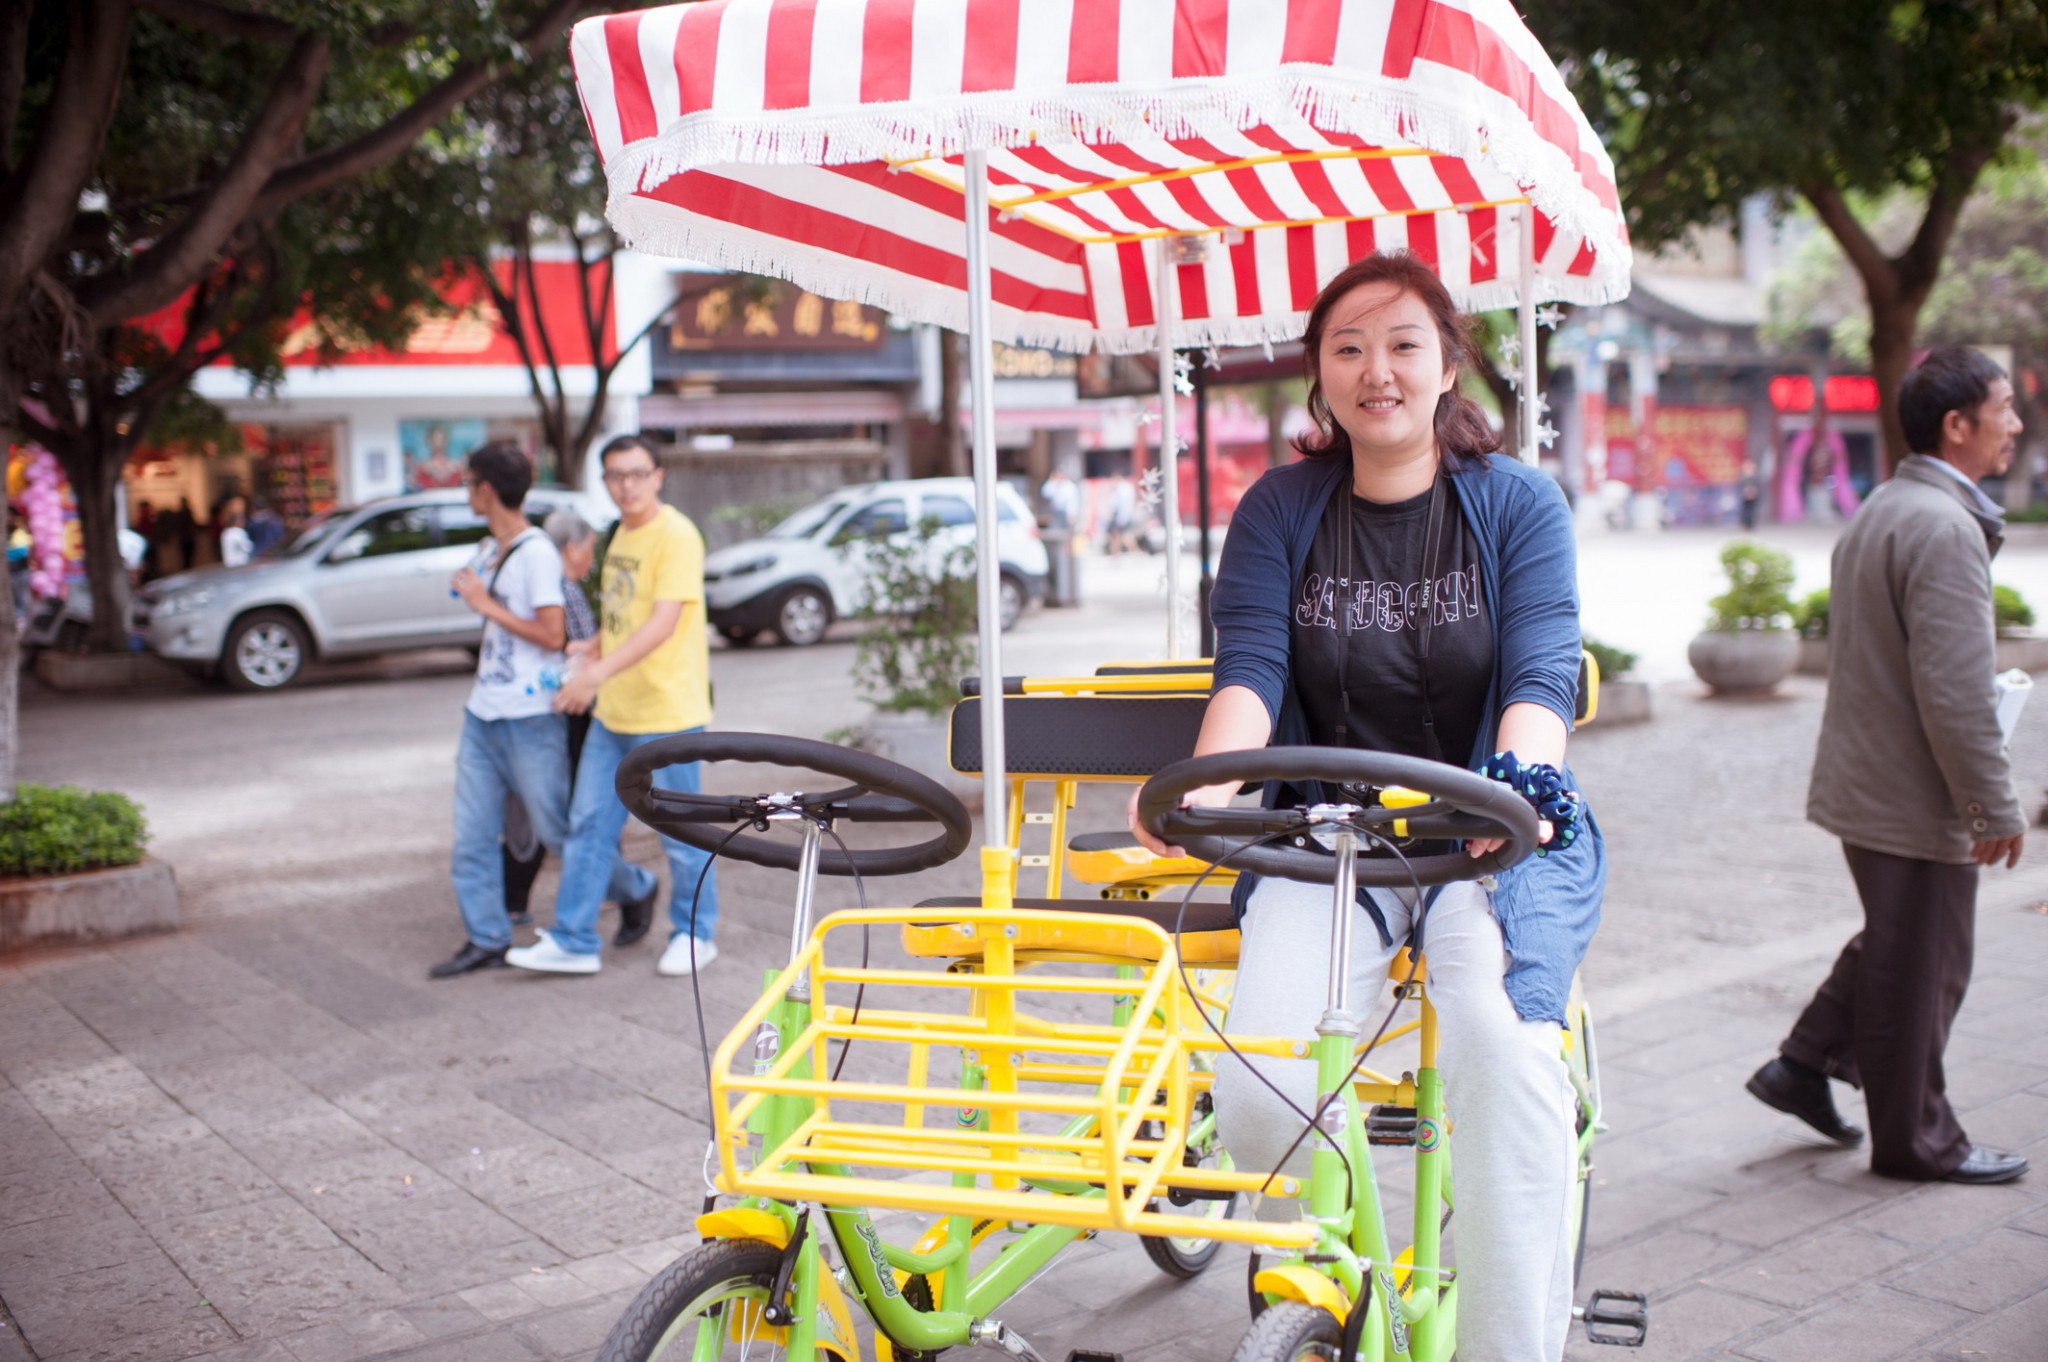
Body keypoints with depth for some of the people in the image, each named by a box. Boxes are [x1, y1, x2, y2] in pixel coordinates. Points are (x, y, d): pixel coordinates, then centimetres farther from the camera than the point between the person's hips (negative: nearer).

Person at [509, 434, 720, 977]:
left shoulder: (677, 536, -14)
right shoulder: (622, 534, 13)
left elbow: (663, 623, -23)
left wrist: (599, 672, -31)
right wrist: (589, 659, 10)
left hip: (667, 714, -8)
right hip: (612, 712, 8)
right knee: (588, 823, 8)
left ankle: (695, 934, 21)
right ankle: (573, 941, 15)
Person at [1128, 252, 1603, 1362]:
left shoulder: (1519, 502, 3)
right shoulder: (1280, 510, 6)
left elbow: (1542, 677, -9)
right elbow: (1251, 665, -6)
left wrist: (1514, 785, -31)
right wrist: (1210, 788, -27)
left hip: (1497, 830, -1)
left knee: (1501, 1039, -32)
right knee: (1259, 1093, -21)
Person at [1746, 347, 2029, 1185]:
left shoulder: (1877, 513, 11)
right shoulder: (1945, 526, -21)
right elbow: (1954, 689, -25)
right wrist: (1995, 807, -17)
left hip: (1863, 777, 9)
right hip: (1916, 798, -9)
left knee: (1894, 945, 23)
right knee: (1920, 966, 4)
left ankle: (1805, 1065, 25)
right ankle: (1916, 1141, 17)